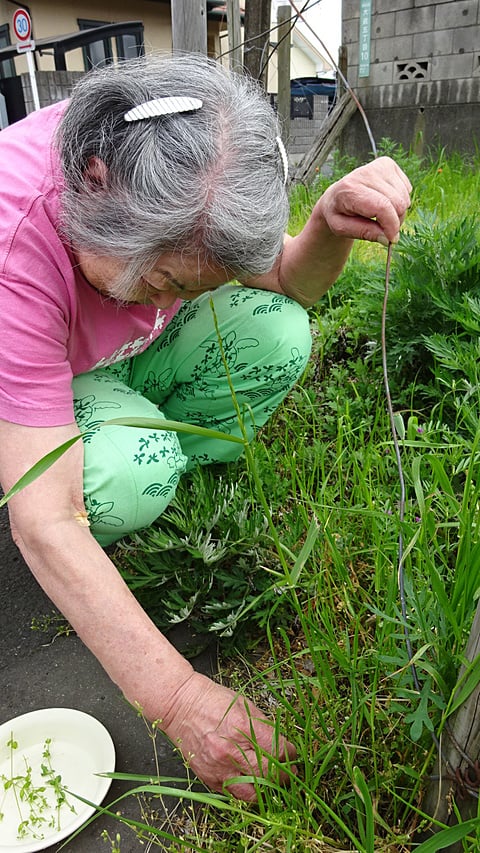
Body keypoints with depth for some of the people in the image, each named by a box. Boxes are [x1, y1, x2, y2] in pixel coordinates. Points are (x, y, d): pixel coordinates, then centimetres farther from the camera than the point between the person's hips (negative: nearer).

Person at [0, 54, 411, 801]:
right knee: (128, 471, -37)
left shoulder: (174, 163, -22)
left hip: (128, 358, 4)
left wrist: (332, 226, -33)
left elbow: (284, 284, -9)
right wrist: (179, 698, -41)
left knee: (276, 335, -21)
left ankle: (149, 503, -6)